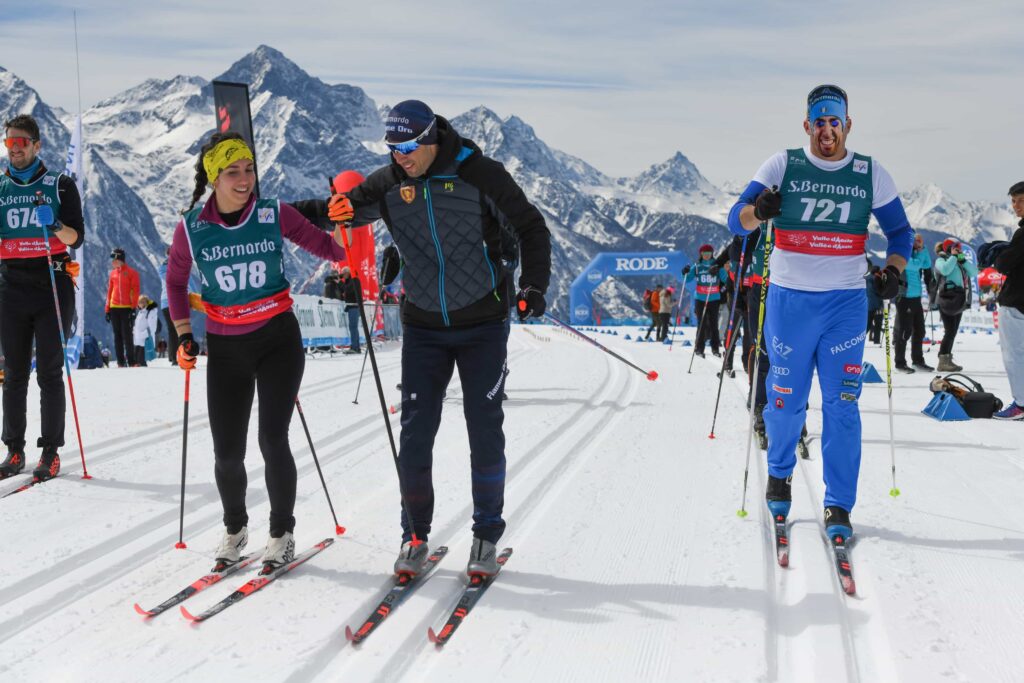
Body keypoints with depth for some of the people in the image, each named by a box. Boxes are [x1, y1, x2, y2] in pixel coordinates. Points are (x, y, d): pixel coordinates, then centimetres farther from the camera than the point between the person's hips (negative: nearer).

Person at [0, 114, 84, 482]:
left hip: (53, 286, -3)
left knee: (49, 372, -2)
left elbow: (76, 238, -3)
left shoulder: (60, 185, 3)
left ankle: (51, 451, 1)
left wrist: (55, 225, -23)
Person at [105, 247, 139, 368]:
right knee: (117, 336, 4)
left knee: (127, 335, -8)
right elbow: (109, 291, 15)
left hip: (127, 308, -5)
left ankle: (131, 361, -3)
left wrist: (133, 308, -11)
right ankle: (121, 362, 7)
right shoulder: (113, 273, 12)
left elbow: (135, 291, -4)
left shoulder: (132, 272, -1)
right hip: (114, 308, 5)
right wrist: (108, 309, 11)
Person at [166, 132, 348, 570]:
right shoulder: (192, 229, -5)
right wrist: (184, 336, 5)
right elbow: (175, 280, 11)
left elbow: (327, 247, -6)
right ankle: (235, 528, 31)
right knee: (227, 452, 4)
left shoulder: (275, 216, -7)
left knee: (273, 441, -9)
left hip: (278, 340, -1)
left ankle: (282, 533, 12)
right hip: (225, 349, 1)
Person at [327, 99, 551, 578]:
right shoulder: (389, 183, -3)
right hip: (423, 327, 3)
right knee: (415, 432, 0)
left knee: (485, 432, 1)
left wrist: (533, 287, -16)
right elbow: (347, 206, 4)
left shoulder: (478, 174, -12)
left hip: (482, 325, -3)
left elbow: (530, 227, -4)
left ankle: (486, 537, 16)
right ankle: (415, 535, 15)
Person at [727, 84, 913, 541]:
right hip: (788, 301, 0)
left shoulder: (871, 174, 4)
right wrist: (758, 211, -29)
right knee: (786, 400, 7)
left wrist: (892, 270, -8)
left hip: (846, 303, 1)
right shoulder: (783, 166, -1)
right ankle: (779, 473, 35)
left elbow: (900, 232, 12)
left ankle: (839, 507, 3)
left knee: (841, 405, -3)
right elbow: (736, 221, -6)